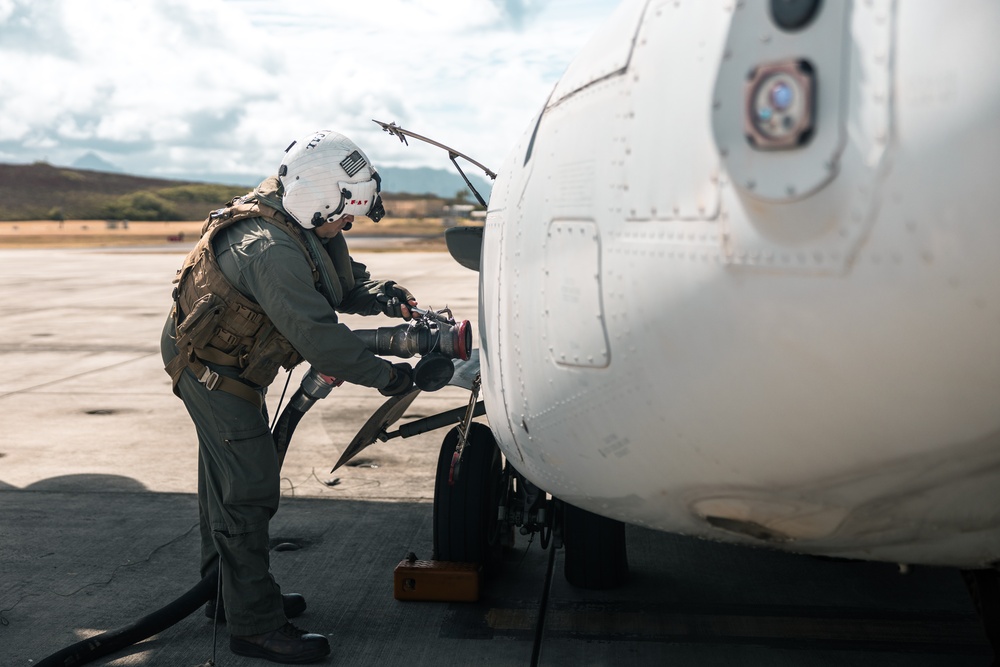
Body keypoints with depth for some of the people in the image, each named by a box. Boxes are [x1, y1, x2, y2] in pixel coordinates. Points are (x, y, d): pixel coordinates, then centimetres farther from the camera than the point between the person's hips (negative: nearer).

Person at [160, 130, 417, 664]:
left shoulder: (304, 227, -3)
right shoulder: (270, 250, -34)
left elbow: (343, 280, 6)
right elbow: (317, 336, -34)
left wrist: (381, 296, -15)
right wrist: (385, 375, -26)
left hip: (232, 363, 11)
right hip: (211, 369, -11)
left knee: (228, 481, 19)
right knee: (247, 490, -8)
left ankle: (229, 592, 35)